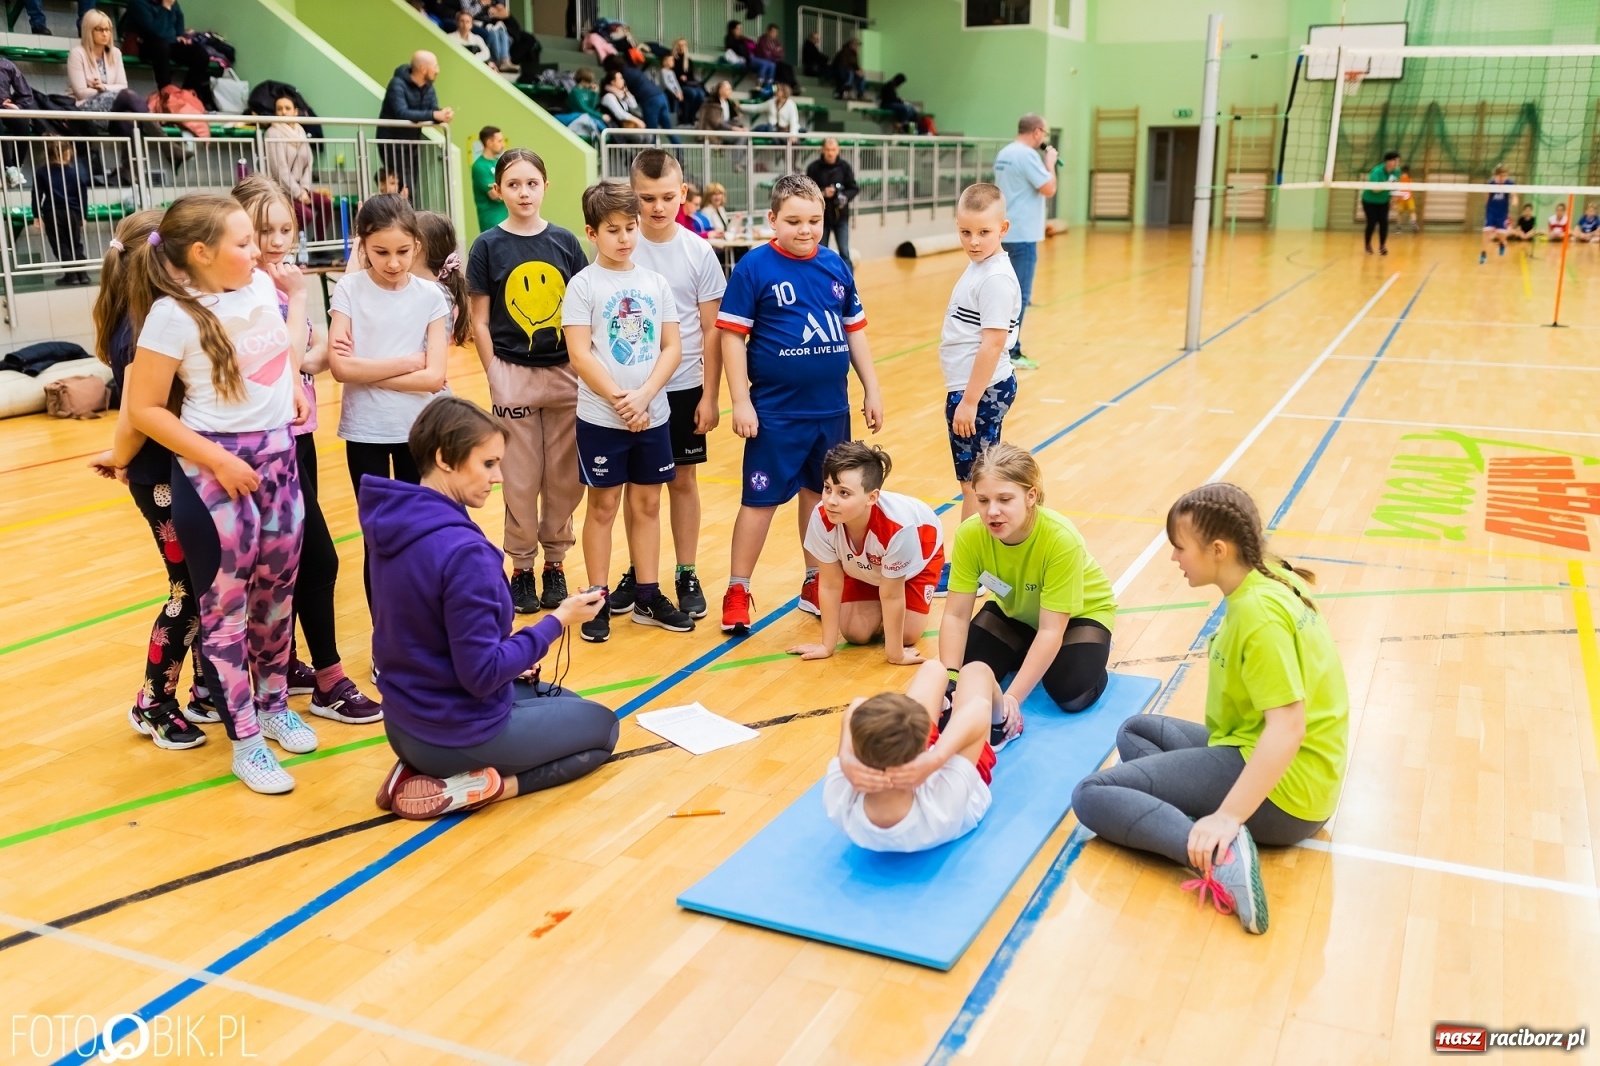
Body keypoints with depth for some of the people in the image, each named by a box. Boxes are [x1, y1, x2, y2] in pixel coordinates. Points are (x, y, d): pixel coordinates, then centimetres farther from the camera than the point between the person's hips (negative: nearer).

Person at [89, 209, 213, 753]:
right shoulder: (143, 332, -19)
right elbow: (137, 416, -16)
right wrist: (120, 460, -2)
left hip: (186, 471, 8)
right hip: (162, 480, -8)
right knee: (189, 591, 2)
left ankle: (207, 692, 27)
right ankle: (152, 706, 17)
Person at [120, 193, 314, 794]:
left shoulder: (263, 287, 2)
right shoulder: (171, 315, -16)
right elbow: (143, 410, -15)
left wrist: (292, 384, 10)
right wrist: (218, 459, -19)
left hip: (279, 456, 6)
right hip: (214, 471, -6)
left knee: (276, 591, 14)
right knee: (226, 605, 4)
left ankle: (274, 706, 33)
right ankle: (245, 742, 13)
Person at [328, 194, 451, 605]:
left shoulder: (430, 296, -3)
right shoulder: (349, 290, -6)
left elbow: (434, 376, -11)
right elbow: (340, 368, -15)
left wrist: (366, 370, -15)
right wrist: (406, 361, -12)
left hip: (418, 430, 1)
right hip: (365, 431, -1)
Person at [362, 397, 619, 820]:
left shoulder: (397, 519, -2)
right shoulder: (462, 549, -29)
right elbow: (482, 674, -25)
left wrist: (507, 647, 9)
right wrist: (558, 621, -16)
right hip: (459, 733, -8)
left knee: (566, 702, 29)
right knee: (602, 726, 16)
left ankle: (422, 767, 12)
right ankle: (477, 785, -1)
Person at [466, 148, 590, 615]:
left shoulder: (564, 241, 2)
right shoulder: (487, 246, -3)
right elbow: (480, 322, -2)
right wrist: (495, 378, -7)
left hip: (565, 373, 2)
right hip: (514, 374, -2)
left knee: (564, 476, 7)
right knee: (521, 479, 5)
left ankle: (555, 563, 21)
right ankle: (521, 567, 18)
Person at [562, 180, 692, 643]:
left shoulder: (655, 283, 5)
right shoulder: (584, 285, -5)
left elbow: (671, 347, 1)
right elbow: (580, 354, -11)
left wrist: (644, 396, -12)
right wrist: (620, 402, -15)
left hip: (653, 414, 4)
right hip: (600, 417, -3)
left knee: (647, 504, 11)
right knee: (603, 506, 5)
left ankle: (648, 596, 21)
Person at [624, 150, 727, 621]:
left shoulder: (699, 252, -3)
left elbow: (711, 330, 0)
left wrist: (709, 394, -4)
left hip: (683, 387, 0)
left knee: (683, 480, 9)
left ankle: (687, 575, 20)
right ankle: (637, 572, 24)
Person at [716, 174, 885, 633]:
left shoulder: (836, 267, 4)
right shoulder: (754, 267, -9)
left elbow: (855, 331, 12)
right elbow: (733, 335, -9)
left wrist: (871, 391, 11)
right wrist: (741, 401, -13)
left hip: (832, 408, 5)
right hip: (776, 411, -5)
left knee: (820, 494, 15)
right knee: (762, 498, 1)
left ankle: (815, 583, 29)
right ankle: (737, 591, 14)